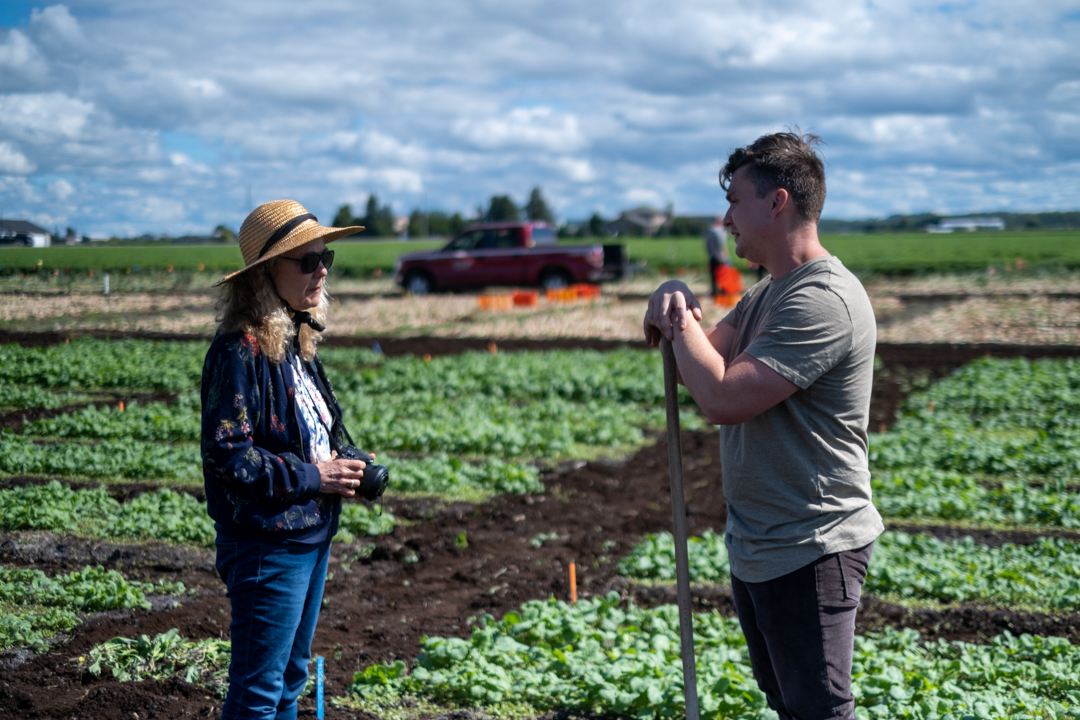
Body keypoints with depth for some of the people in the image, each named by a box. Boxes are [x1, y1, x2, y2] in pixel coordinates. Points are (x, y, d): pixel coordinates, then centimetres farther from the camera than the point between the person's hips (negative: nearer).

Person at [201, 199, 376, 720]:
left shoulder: (297, 341, 9)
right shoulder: (242, 349, -19)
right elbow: (226, 453, -23)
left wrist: (347, 464, 3)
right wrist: (311, 476, -18)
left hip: (311, 535, 9)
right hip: (267, 544, -9)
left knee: (290, 677, 20)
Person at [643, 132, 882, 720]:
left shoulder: (823, 301, -23)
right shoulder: (767, 293, 11)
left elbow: (722, 398, -30)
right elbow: (704, 364, 12)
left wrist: (680, 321, -14)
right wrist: (678, 305, -7)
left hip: (810, 555, -10)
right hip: (754, 548, 10)